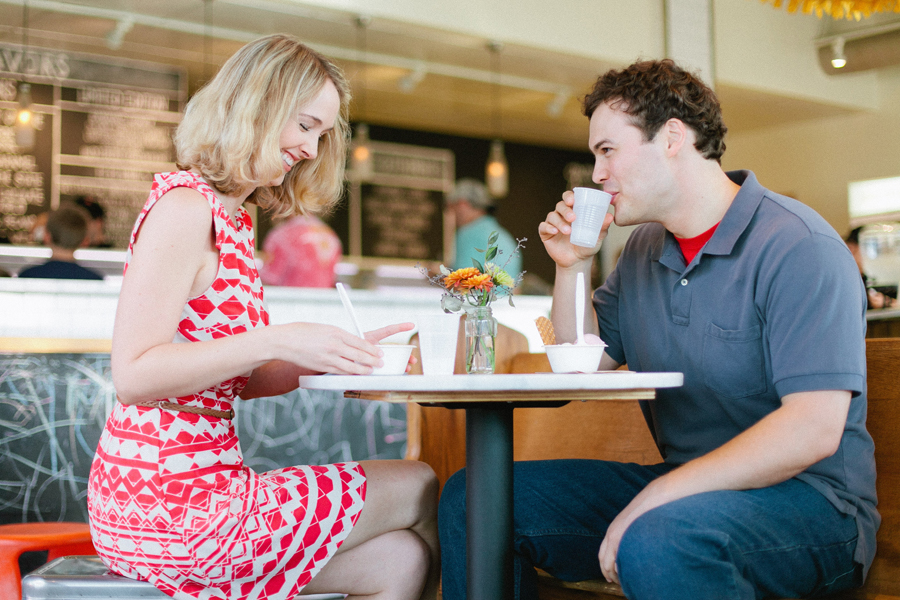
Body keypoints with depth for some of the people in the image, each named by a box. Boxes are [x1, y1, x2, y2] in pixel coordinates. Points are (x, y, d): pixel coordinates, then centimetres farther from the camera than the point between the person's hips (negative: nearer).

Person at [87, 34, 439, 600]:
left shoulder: (234, 218, 16)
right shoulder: (185, 206, -13)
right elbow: (133, 375, -20)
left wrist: (339, 354, 3)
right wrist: (276, 341, -24)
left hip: (205, 483, 8)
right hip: (170, 505, -8)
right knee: (421, 489, 0)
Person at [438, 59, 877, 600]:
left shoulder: (798, 247, -14)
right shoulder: (644, 250, 12)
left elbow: (814, 430, -24)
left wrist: (654, 498, -25)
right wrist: (573, 265, 4)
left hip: (809, 498, -7)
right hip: (679, 486, 8)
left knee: (659, 542, -41)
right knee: (472, 499, 1)